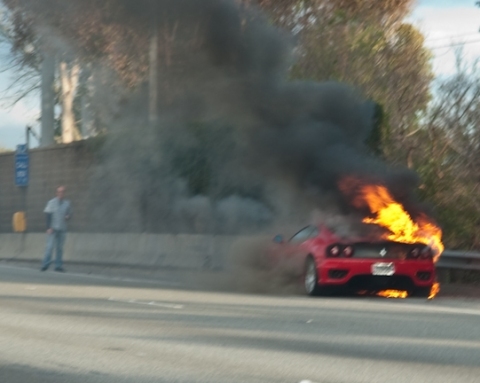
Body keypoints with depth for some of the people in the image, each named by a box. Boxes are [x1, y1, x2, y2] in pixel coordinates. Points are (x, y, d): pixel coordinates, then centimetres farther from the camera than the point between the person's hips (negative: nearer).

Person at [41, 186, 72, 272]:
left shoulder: (67, 203, 8)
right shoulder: (52, 202, 0)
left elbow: (69, 214, 19)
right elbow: (48, 215, -3)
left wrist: (68, 217, -6)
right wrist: (49, 228, -11)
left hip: (62, 229, 3)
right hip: (53, 228, -3)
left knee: (59, 248, 5)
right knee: (50, 246, -8)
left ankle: (58, 266, 8)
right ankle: (45, 264, -5)